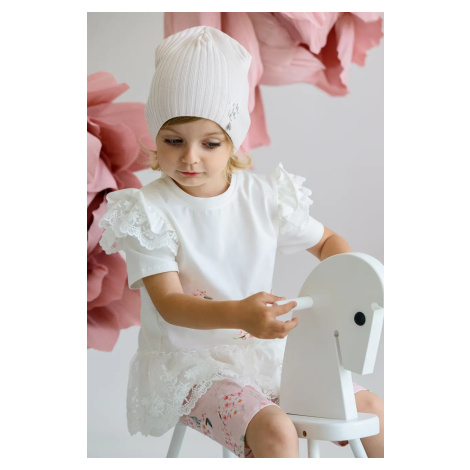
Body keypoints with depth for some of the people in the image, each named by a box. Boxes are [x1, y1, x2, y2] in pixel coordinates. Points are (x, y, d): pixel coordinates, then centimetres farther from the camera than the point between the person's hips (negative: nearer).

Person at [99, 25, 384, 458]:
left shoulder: (264, 196, -1)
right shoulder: (149, 211, -13)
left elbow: (327, 241, 14)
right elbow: (169, 303, -21)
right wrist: (238, 314, -40)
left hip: (264, 353, 5)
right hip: (188, 362, -5)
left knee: (370, 407, -1)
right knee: (275, 430, -29)